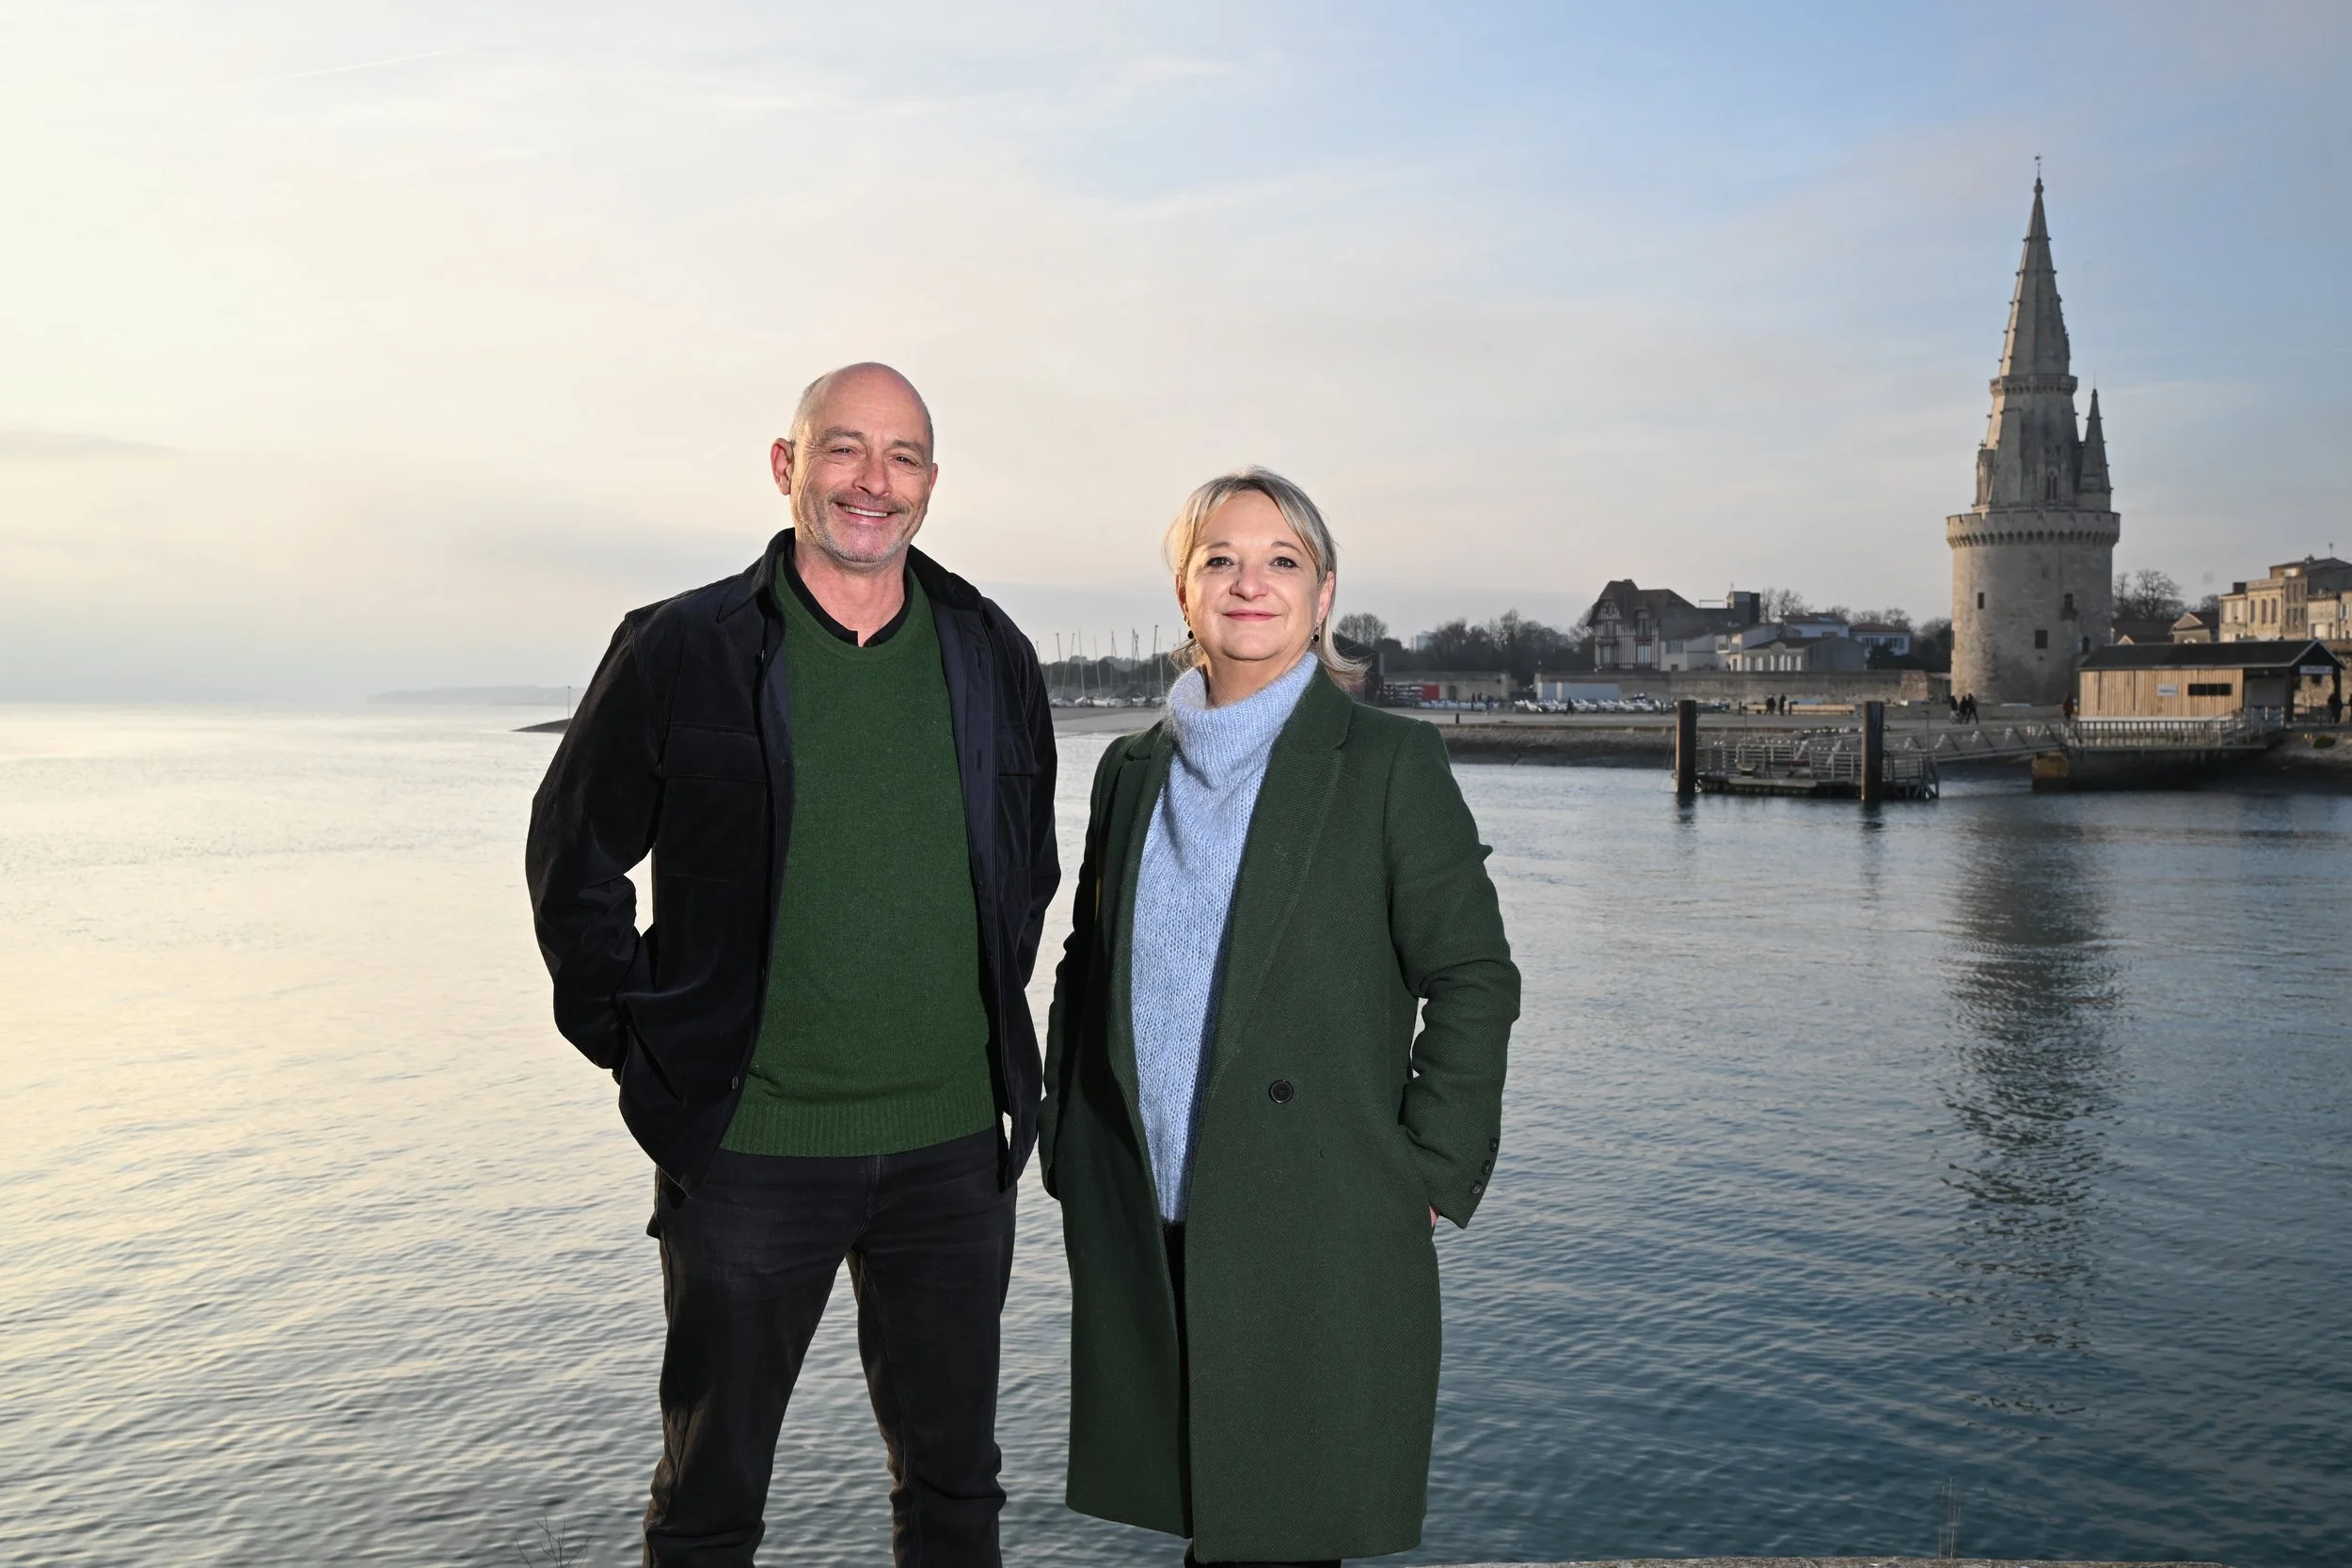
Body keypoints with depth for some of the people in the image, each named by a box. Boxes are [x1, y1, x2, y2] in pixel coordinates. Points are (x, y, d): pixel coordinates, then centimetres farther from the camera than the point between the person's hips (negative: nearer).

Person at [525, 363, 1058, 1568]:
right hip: (749, 1147, -2)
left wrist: (993, 1035, 10)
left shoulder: (993, 657, 3)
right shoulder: (680, 652, -6)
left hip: (952, 1146, 3)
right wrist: (641, 1048, -1)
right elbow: (573, 861, 3)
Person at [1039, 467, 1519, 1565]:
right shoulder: (1134, 769, 10)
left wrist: (1425, 1178, -7)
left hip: (1316, 1238, -4)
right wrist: (1069, 1156, 11)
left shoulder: (1388, 761, -3)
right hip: (1143, 1233, 4)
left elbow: (1473, 976, -4)